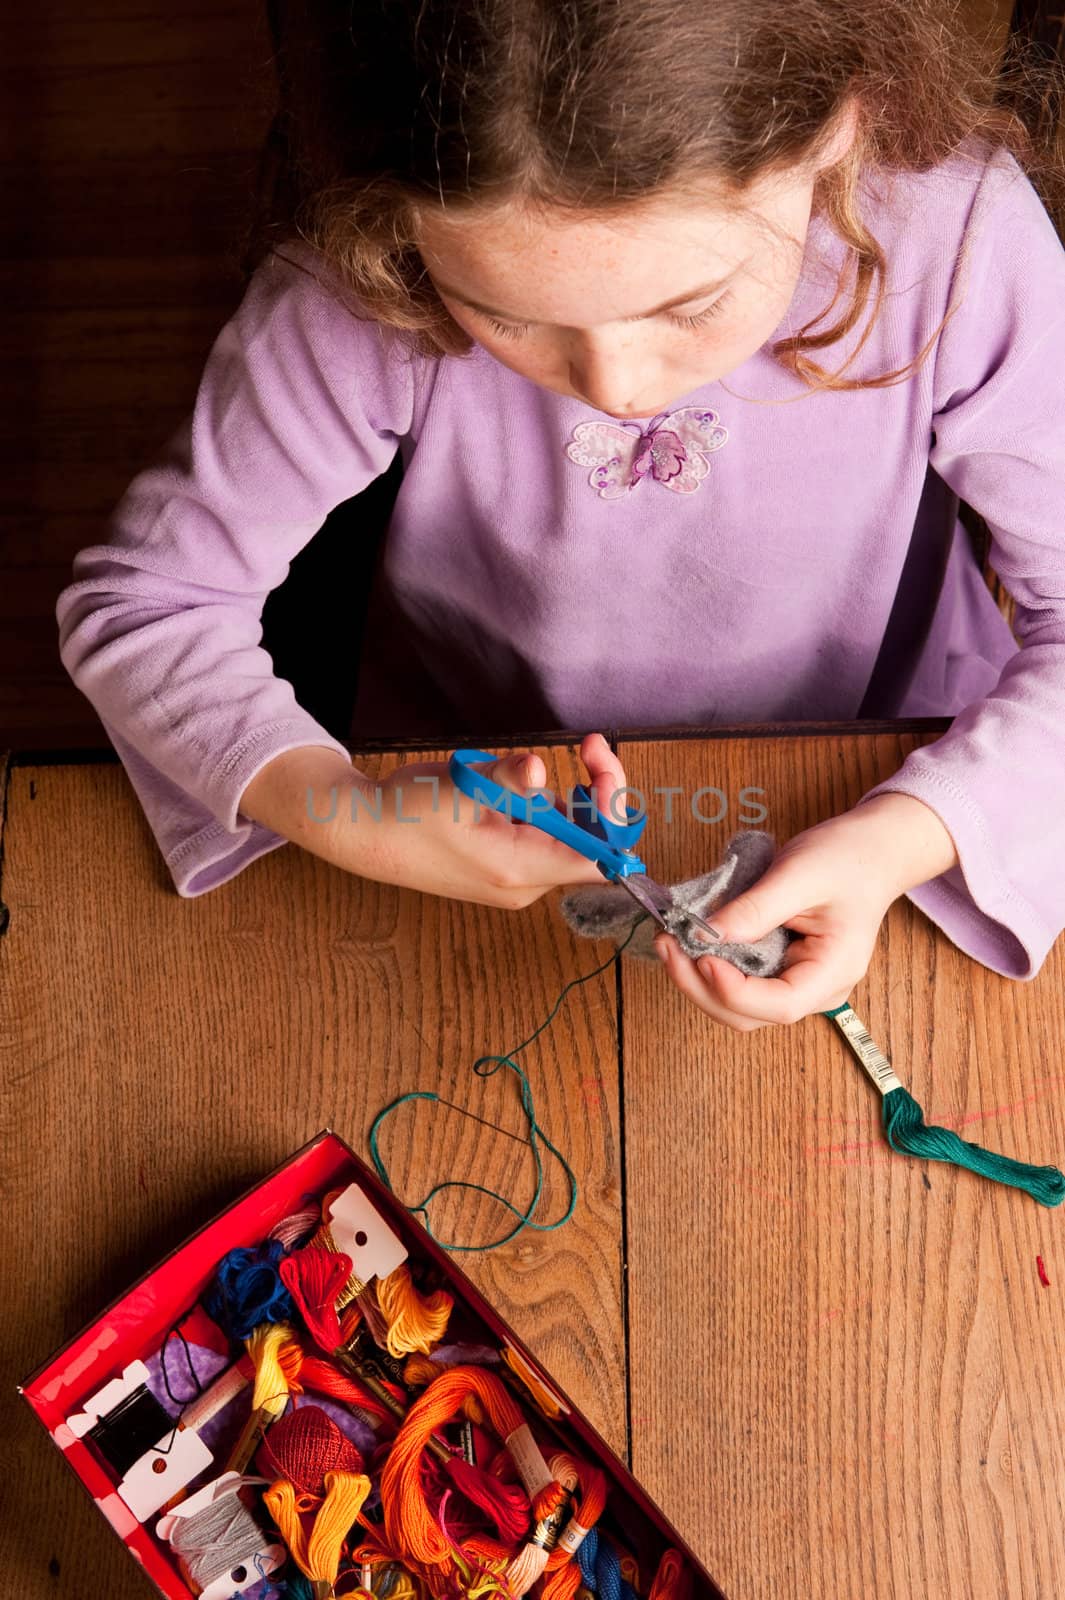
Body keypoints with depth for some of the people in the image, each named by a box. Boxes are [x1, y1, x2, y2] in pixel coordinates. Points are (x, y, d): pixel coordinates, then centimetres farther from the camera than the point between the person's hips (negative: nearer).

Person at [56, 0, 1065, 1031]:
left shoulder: (956, 228, -25)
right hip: (483, 806, 0)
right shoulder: (364, 287, -25)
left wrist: (909, 837, -32)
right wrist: (335, 812, -30)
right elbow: (142, 599, -14)